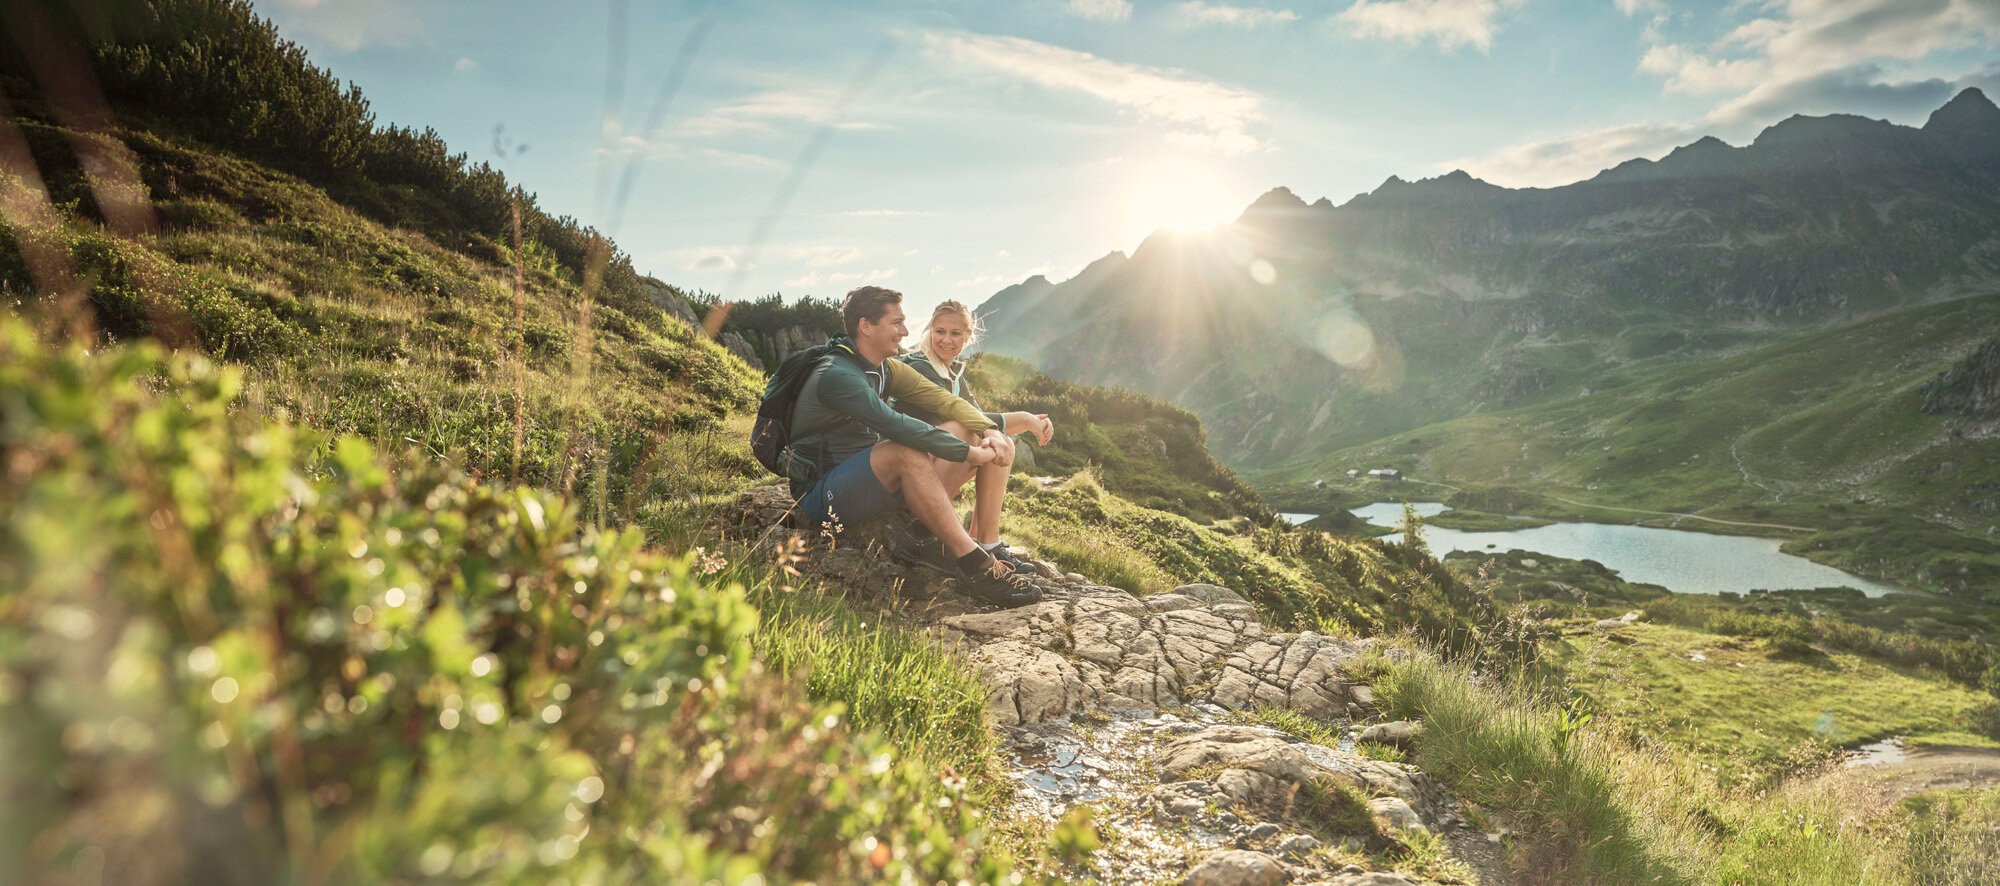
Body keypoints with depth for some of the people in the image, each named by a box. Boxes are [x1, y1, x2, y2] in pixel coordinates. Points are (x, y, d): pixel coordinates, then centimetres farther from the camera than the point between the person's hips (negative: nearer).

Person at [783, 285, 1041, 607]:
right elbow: (895, 426, -32)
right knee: (907, 452, -36)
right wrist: (971, 453, -29)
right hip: (821, 493, -9)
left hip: (867, 480, 9)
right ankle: (973, 565, -32)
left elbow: (946, 400, 4)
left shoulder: (887, 369, 8)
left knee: (962, 430, -3)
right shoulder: (837, 375, -20)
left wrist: (991, 432, -15)